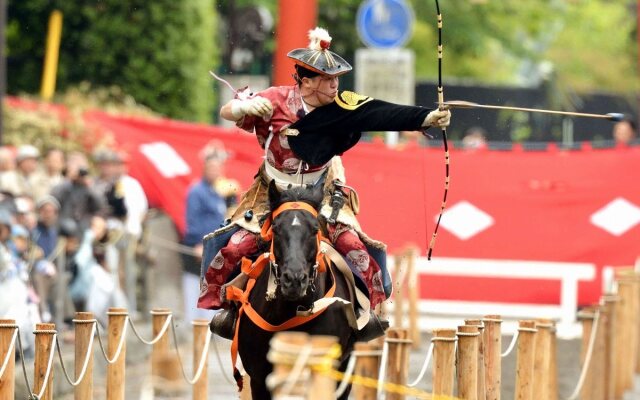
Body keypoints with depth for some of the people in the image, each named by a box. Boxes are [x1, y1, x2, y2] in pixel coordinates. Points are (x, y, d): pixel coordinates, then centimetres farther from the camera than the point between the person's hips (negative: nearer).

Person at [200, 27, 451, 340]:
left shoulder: (341, 107, -16)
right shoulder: (277, 101, -18)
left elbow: (383, 114, -28)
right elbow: (226, 112, -13)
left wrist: (428, 117, -40)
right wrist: (246, 107, -36)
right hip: (271, 194, -1)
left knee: (351, 243, -15)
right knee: (236, 245, -10)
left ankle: (369, 305, 4)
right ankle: (219, 302, 13)